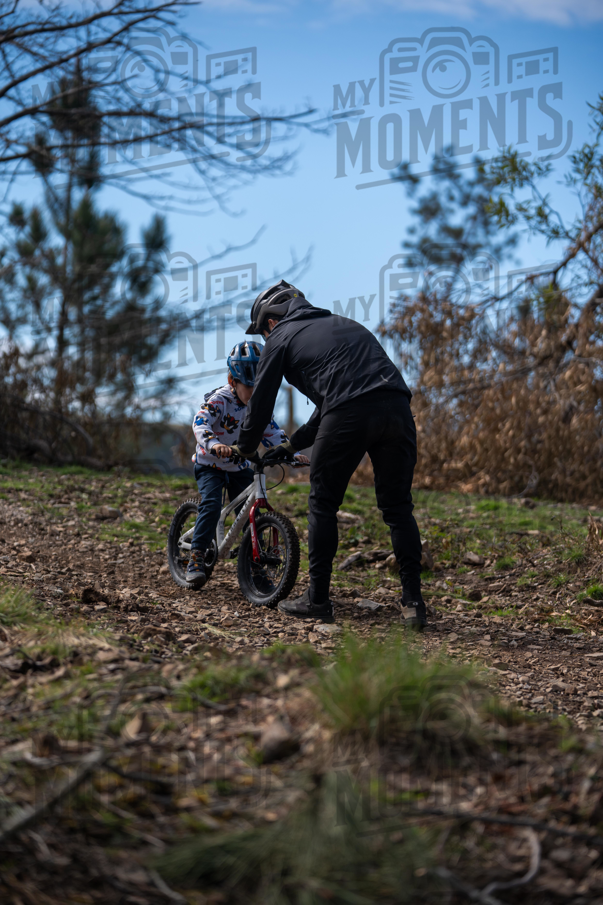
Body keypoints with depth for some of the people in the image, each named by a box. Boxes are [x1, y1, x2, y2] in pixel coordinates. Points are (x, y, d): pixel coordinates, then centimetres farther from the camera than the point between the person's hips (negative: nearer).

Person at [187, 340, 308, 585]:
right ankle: (196, 558, -21)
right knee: (211, 505, -25)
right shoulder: (219, 400, -21)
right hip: (210, 464, -5)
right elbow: (200, 423, -36)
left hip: (240, 468, 5)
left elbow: (272, 433, 0)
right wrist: (213, 443, -56)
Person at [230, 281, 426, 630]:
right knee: (398, 508, 13)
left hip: (350, 416, -5)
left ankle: (317, 600, 14)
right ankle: (414, 603, 7)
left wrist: (245, 448, 37)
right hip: (397, 405, 5)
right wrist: (293, 444, 45)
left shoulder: (281, 337, 18)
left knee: (323, 505, 11)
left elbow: (261, 401, 19)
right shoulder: (342, 324, 36)